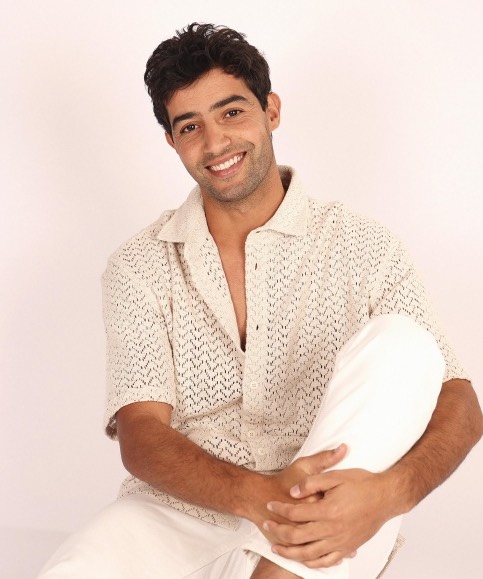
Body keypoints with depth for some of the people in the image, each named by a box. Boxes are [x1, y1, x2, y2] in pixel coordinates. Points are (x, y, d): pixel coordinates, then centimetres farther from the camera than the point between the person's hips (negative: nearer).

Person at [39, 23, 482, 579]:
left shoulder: (362, 249, 5)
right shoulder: (139, 268, 6)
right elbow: (139, 435, -4)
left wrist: (385, 492, -26)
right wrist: (259, 495, -26)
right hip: (177, 516, -2)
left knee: (399, 345, -22)